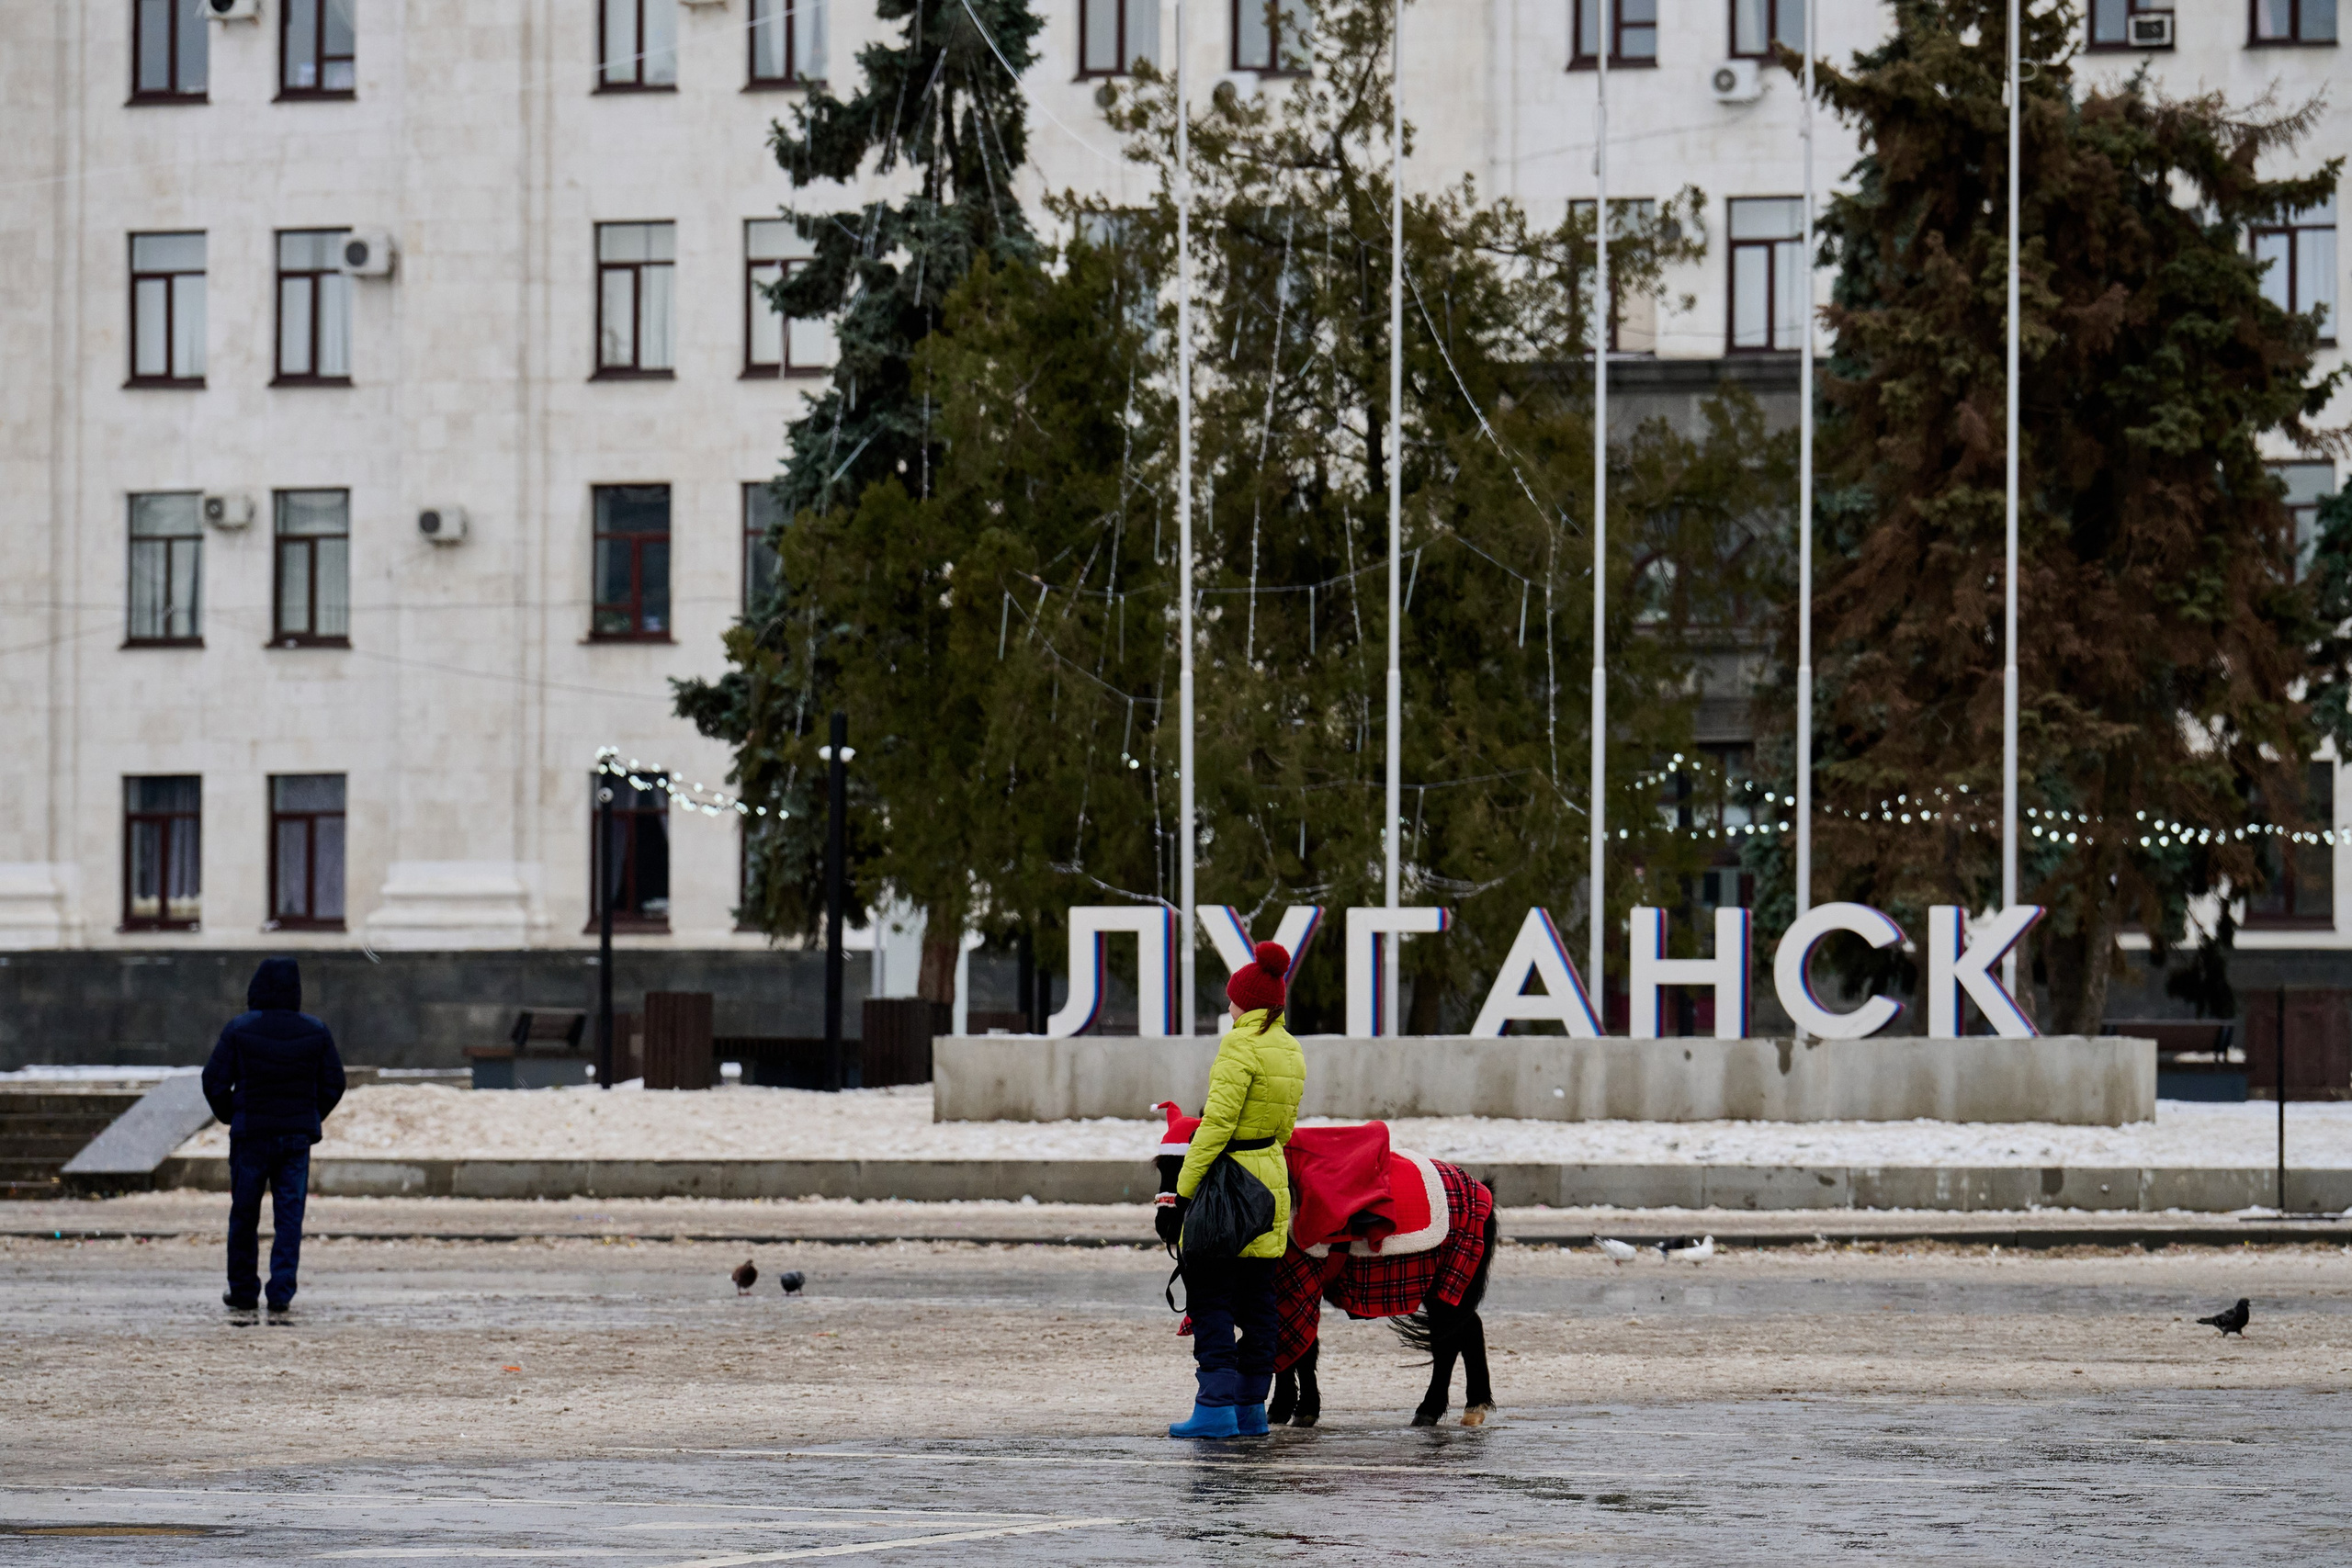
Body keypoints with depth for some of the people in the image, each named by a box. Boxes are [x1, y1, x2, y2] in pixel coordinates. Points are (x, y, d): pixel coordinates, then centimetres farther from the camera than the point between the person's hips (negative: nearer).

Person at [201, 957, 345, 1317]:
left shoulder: (239, 1030, -10)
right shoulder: (315, 1032, -2)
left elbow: (215, 1083, -8)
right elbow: (333, 1085, 3)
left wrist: (231, 1117, 9)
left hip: (251, 1136, -2)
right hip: (297, 1137, 2)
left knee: (244, 1216, 10)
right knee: (289, 1216, 4)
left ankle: (243, 1291, 15)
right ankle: (281, 1293, -3)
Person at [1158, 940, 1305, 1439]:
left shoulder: (1241, 1046, -15)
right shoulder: (1291, 1052, 10)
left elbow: (1216, 1125, -19)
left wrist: (1182, 1194, -18)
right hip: (1271, 1179, 8)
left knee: (1210, 1299, -5)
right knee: (1256, 1299, 11)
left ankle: (1216, 1406, -11)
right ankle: (1252, 1408, 12)